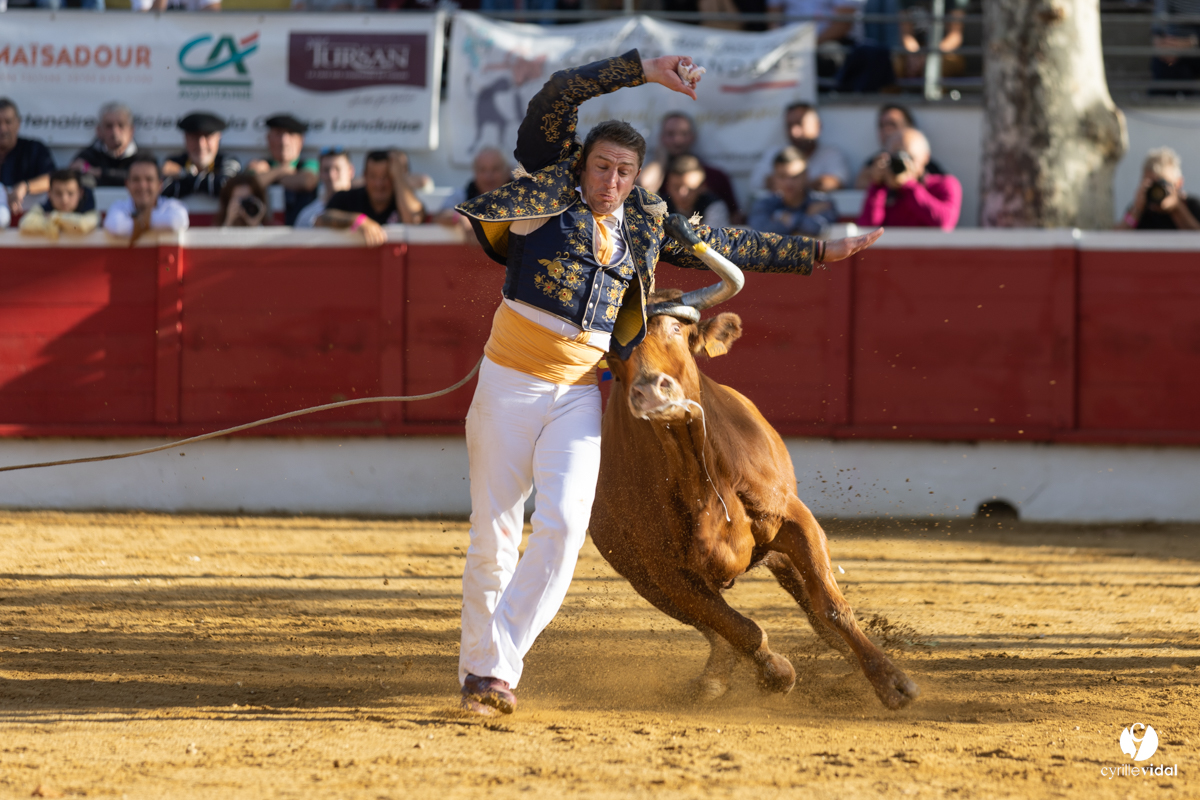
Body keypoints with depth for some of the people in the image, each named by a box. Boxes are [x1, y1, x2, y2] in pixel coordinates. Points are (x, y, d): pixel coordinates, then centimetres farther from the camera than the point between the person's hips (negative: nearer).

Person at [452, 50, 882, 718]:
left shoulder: (644, 225, 11)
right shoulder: (550, 187, 1)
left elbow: (725, 244, 24)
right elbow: (557, 97, -11)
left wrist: (817, 253, 26)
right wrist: (641, 71, -18)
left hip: (578, 395, 3)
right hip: (511, 381, -3)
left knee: (563, 527, -15)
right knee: (494, 535, 0)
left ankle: (497, 668, -11)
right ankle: (478, 669, 13)